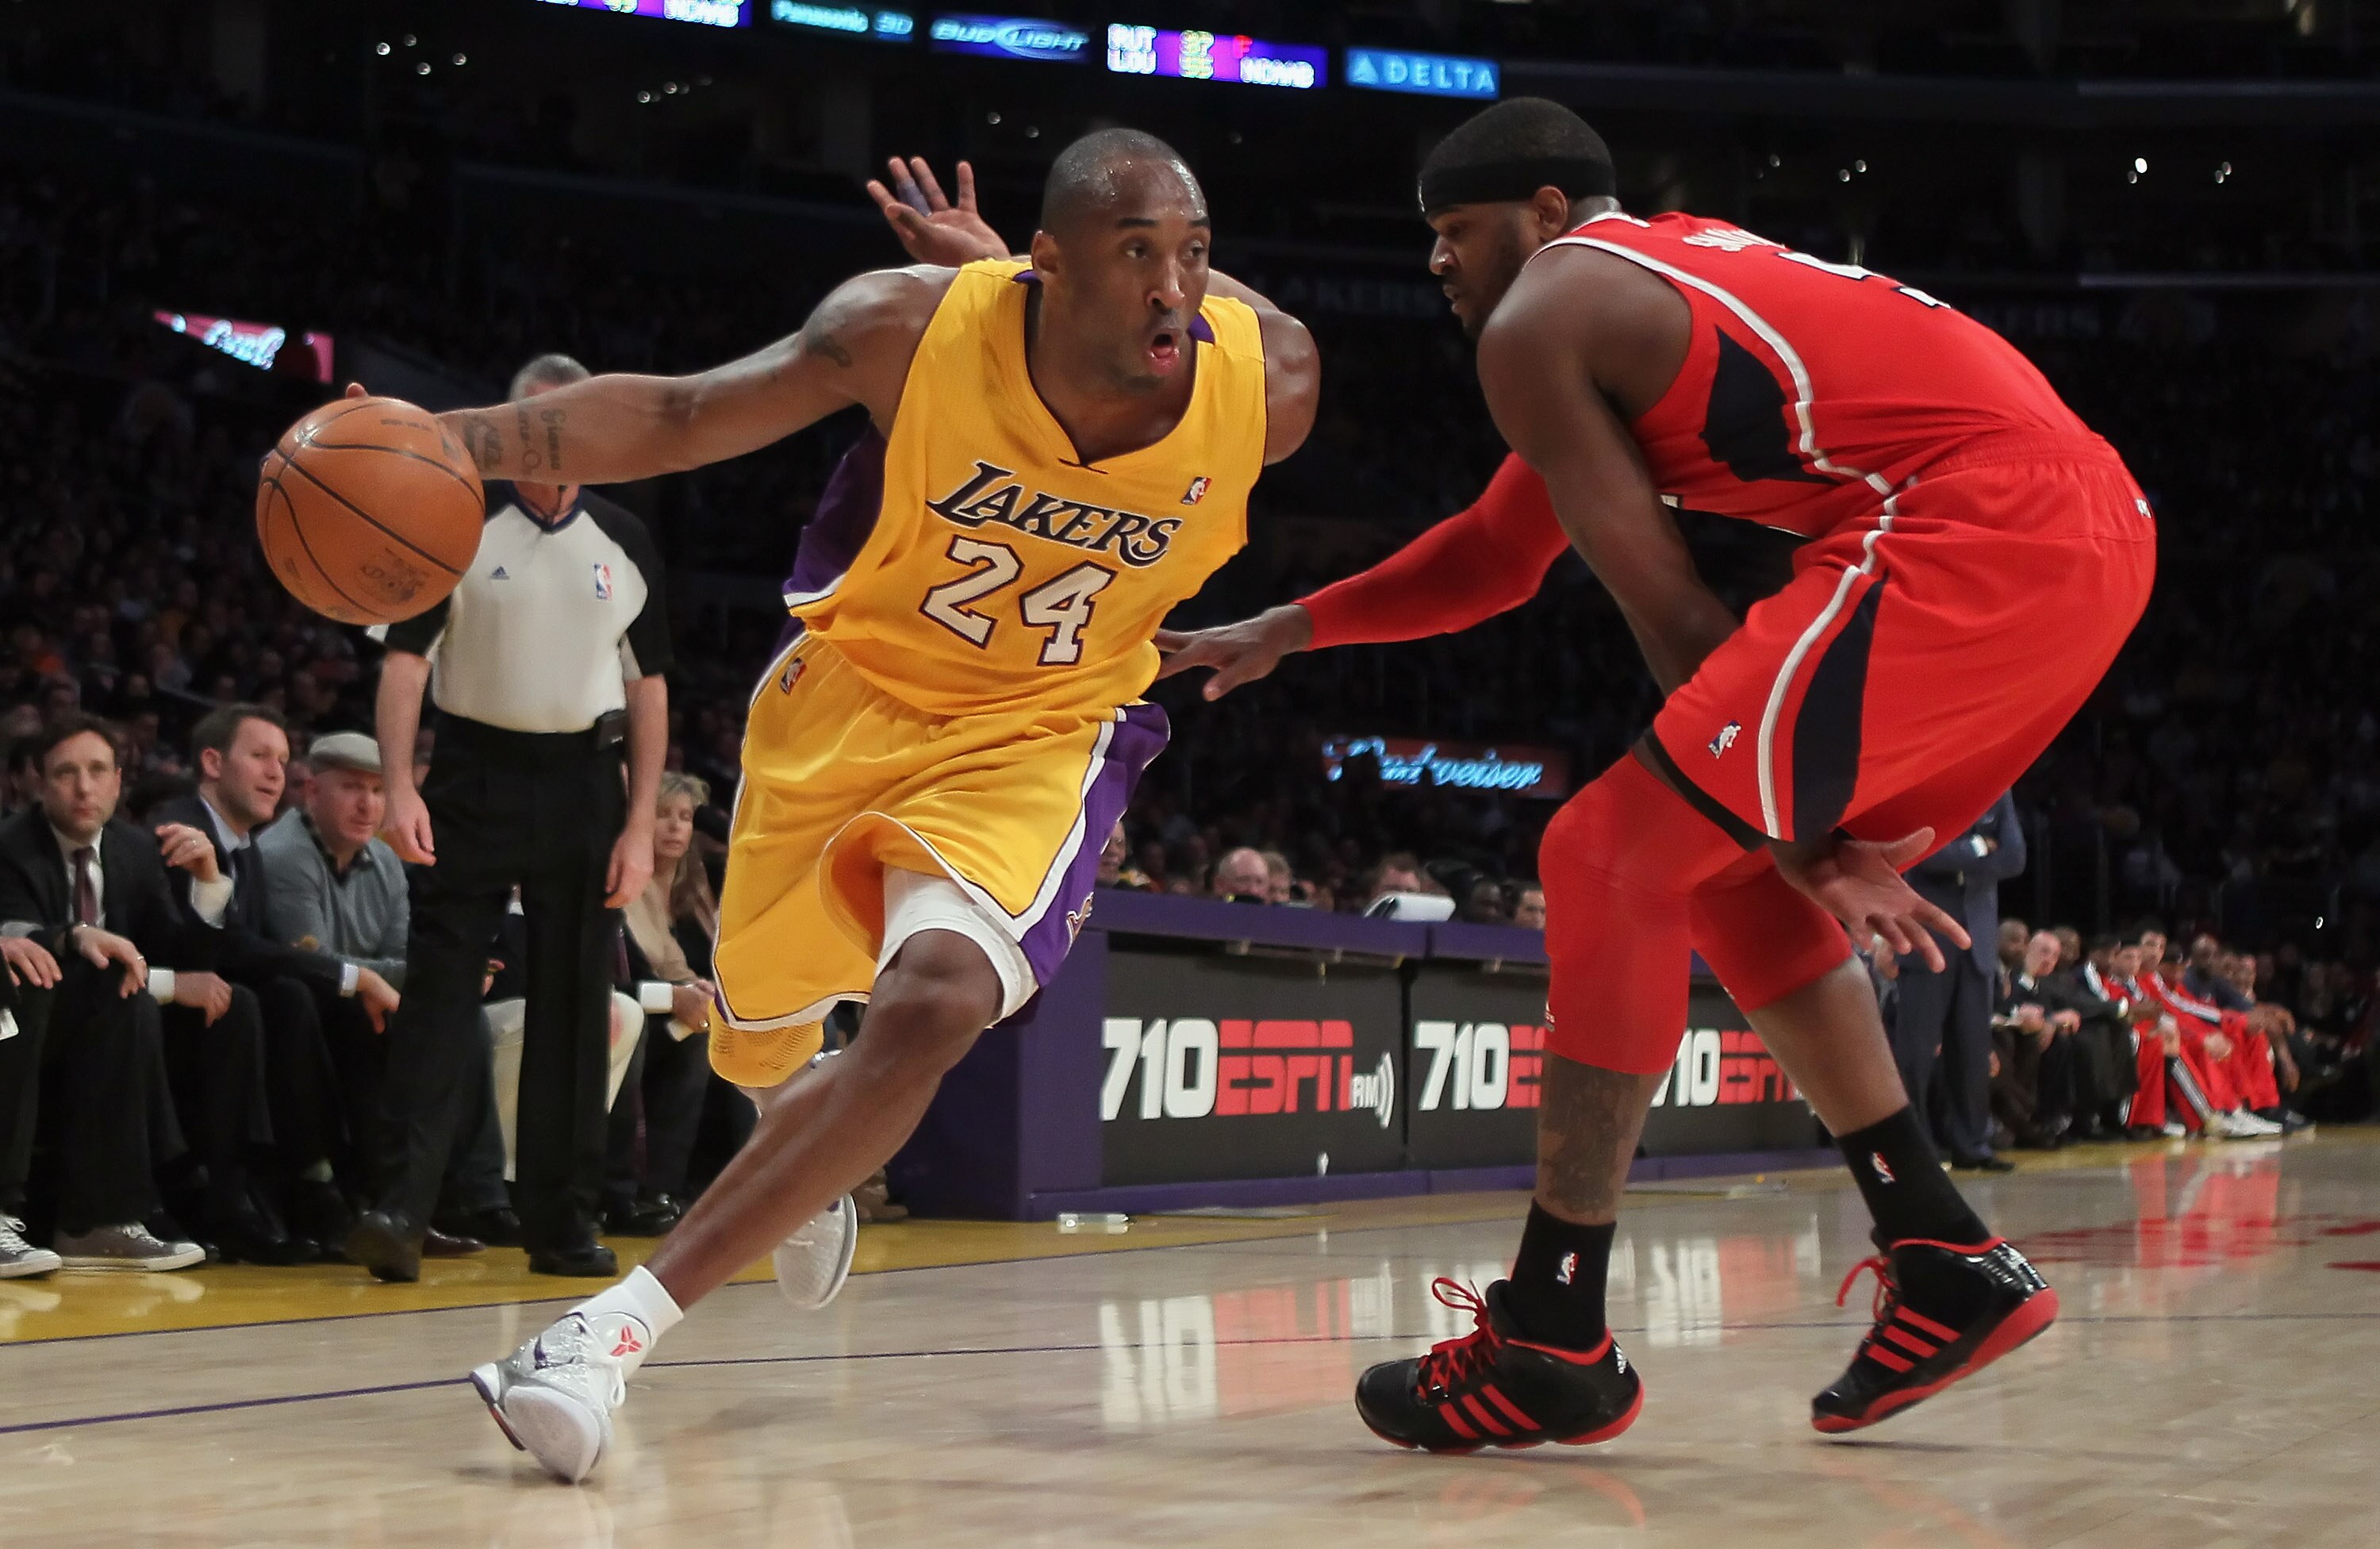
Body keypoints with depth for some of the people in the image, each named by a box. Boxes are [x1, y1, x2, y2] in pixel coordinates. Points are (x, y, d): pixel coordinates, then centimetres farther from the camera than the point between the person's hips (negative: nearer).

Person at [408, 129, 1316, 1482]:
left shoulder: (1267, 383, -22)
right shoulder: (912, 327, -24)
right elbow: (682, 418, -16)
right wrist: (455, 439, -28)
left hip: (1035, 735, -1)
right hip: (852, 695, 1)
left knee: (931, 1005, -30)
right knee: (756, 1044, 18)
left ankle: (626, 1324, -25)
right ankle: (813, 1169, 58)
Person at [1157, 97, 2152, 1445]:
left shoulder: (1538, 319, 2)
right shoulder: (1659, 280, 31)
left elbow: (1672, 615, -2)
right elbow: (1503, 554, 40)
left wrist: (1806, 846, 2)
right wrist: (1290, 631, 40)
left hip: (1979, 529, -10)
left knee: (1612, 861, -5)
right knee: (1729, 872, 22)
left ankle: (1551, 1344, -1)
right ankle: (1948, 1269, 21)